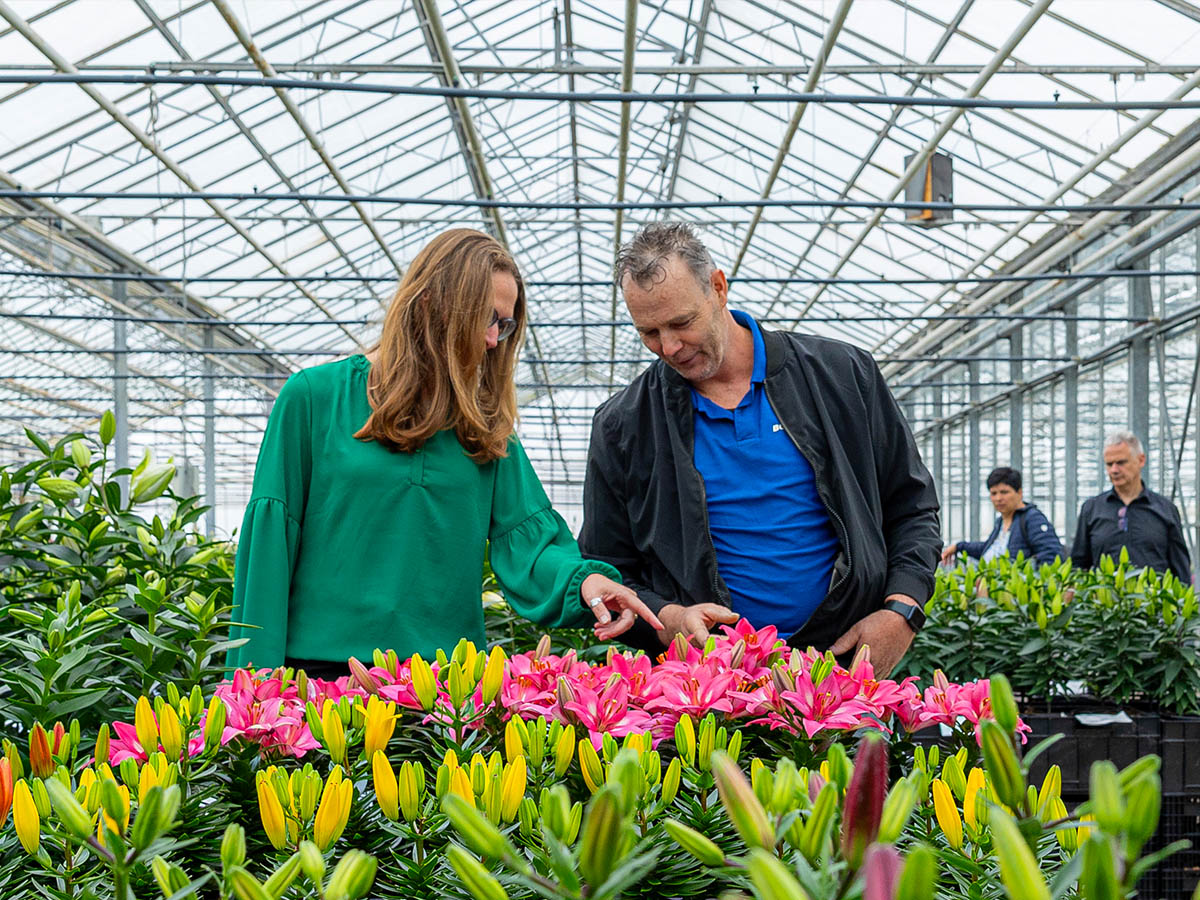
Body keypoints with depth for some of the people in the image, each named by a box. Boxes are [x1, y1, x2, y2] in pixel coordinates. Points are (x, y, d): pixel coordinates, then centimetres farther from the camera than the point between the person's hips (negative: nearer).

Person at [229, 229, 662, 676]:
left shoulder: (485, 422, 10)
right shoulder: (316, 396, 0)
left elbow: (525, 535, 2)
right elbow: (271, 536, -1)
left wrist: (581, 578, -21)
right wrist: (257, 676, -6)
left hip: (448, 671, 3)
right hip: (323, 661, -3)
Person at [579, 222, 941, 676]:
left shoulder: (841, 373, 7)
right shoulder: (621, 428, 7)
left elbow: (912, 507, 14)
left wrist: (901, 611, -2)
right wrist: (668, 618, -9)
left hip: (846, 660, -1)